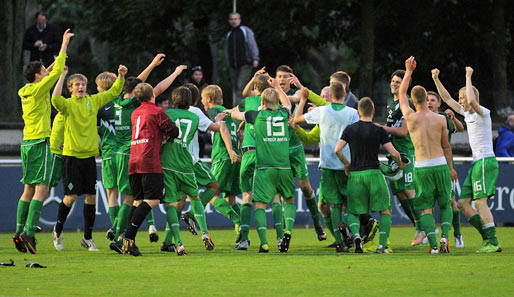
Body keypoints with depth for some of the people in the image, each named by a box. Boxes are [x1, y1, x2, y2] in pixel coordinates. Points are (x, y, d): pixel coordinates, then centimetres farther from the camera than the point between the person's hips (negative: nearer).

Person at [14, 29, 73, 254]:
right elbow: (56, 73, -10)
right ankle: (29, 232, -19)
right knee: (42, 188, -10)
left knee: (29, 189, 11)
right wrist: (64, 45, -4)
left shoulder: (26, 91, 13)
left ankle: (20, 232, 9)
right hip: (39, 143, -9)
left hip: (27, 143, 9)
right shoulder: (39, 89, -10)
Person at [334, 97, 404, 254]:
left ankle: (356, 235, -14)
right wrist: (400, 164, 15)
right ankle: (382, 244, -4)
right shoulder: (379, 131, -3)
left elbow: (337, 150, -1)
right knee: (385, 210, 10)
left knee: (353, 212, 15)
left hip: (355, 175, 2)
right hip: (373, 174, -2)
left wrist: (346, 164, 16)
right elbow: (394, 153, -6)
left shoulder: (349, 129, 4)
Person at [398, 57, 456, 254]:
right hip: (441, 165, 1)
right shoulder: (440, 119, -2)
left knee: (426, 208, 4)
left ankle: (433, 244, -9)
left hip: (421, 168, -1)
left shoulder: (410, 117, -5)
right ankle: (444, 236, -4)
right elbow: (446, 146, 8)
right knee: (445, 204, 16)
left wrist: (409, 71, 22)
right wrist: (450, 168, 21)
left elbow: (401, 94, 12)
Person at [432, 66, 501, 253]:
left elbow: (472, 101, -31)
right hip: (476, 163, 9)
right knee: (463, 203, 5)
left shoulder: (483, 113, -9)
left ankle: (493, 243, -16)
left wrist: (468, 77, -21)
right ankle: (488, 238, 6)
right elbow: (447, 99, 25)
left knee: (480, 202, -15)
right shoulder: (467, 113, 16)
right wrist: (436, 79, 19)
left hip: (485, 161, -9)